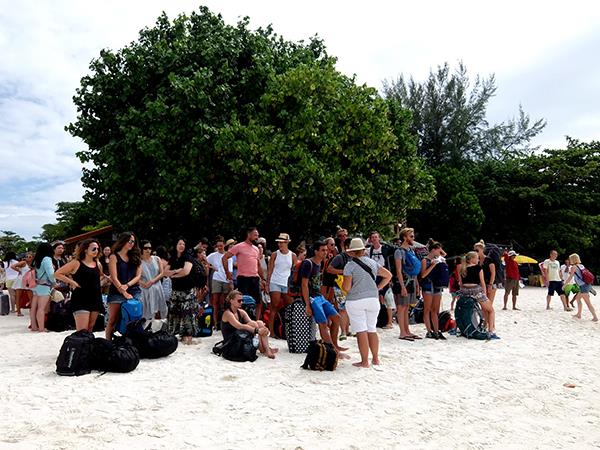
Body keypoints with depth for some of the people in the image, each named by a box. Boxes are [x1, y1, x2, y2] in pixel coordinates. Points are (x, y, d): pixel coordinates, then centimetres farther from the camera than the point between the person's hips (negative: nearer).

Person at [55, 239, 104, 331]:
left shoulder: (98, 264, 11)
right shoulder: (76, 263, -4)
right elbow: (57, 274, -3)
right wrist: (73, 282, -9)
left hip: (95, 299, 6)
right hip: (81, 299, -6)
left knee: (90, 329, 9)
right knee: (82, 331, -12)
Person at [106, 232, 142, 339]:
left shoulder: (135, 257, 14)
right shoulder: (114, 257, 2)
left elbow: (138, 276, 7)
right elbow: (114, 278, -7)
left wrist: (127, 285, -11)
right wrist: (124, 293, -15)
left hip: (135, 292, 3)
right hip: (117, 293, -3)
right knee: (112, 321, -3)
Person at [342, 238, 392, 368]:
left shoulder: (350, 265, -8)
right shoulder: (372, 262, 8)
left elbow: (346, 287, -11)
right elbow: (388, 275, 15)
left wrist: (343, 283, 9)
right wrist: (377, 288, 15)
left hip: (355, 301, -5)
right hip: (373, 299, 5)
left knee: (361, 331, -1)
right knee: (372, 330, 14)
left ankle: (364, 361, 3)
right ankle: (375, 359, 20)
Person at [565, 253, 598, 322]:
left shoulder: (574, 267, -7)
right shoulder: (581, 265, 15)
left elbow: (570, 277, -8)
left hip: (583, 286, -9)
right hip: (586, 284, 9)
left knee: (588, 302, -6)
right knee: (577, 298, 20)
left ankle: (595, 317, -6)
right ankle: (579, 314, 24)